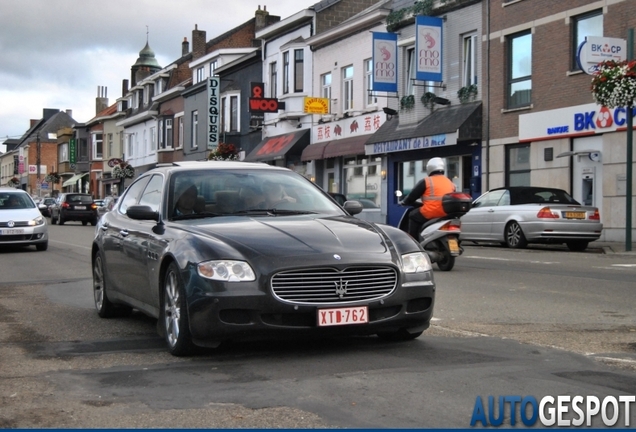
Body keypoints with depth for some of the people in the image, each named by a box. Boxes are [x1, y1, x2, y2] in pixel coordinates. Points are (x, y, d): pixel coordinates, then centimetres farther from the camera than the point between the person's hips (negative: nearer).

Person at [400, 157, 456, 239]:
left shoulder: (426, 181, 1)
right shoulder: (450, 182, 18)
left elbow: (413, 195, 6)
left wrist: (404, 202, 25)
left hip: (432, 212, -6)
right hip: (447, 214, 6)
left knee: (413, 215, 16)